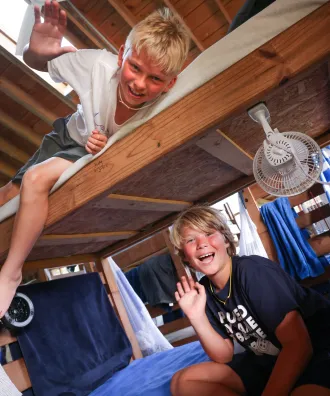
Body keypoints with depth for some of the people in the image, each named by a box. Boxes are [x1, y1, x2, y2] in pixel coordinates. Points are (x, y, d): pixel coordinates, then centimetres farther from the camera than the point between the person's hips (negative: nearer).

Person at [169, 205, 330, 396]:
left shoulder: (252, 270, -24)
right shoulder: (204, 290, -3)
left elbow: (298, 345, -25)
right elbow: (224, 357, 0)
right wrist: (197, 316, -14)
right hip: (266, 363, 8)